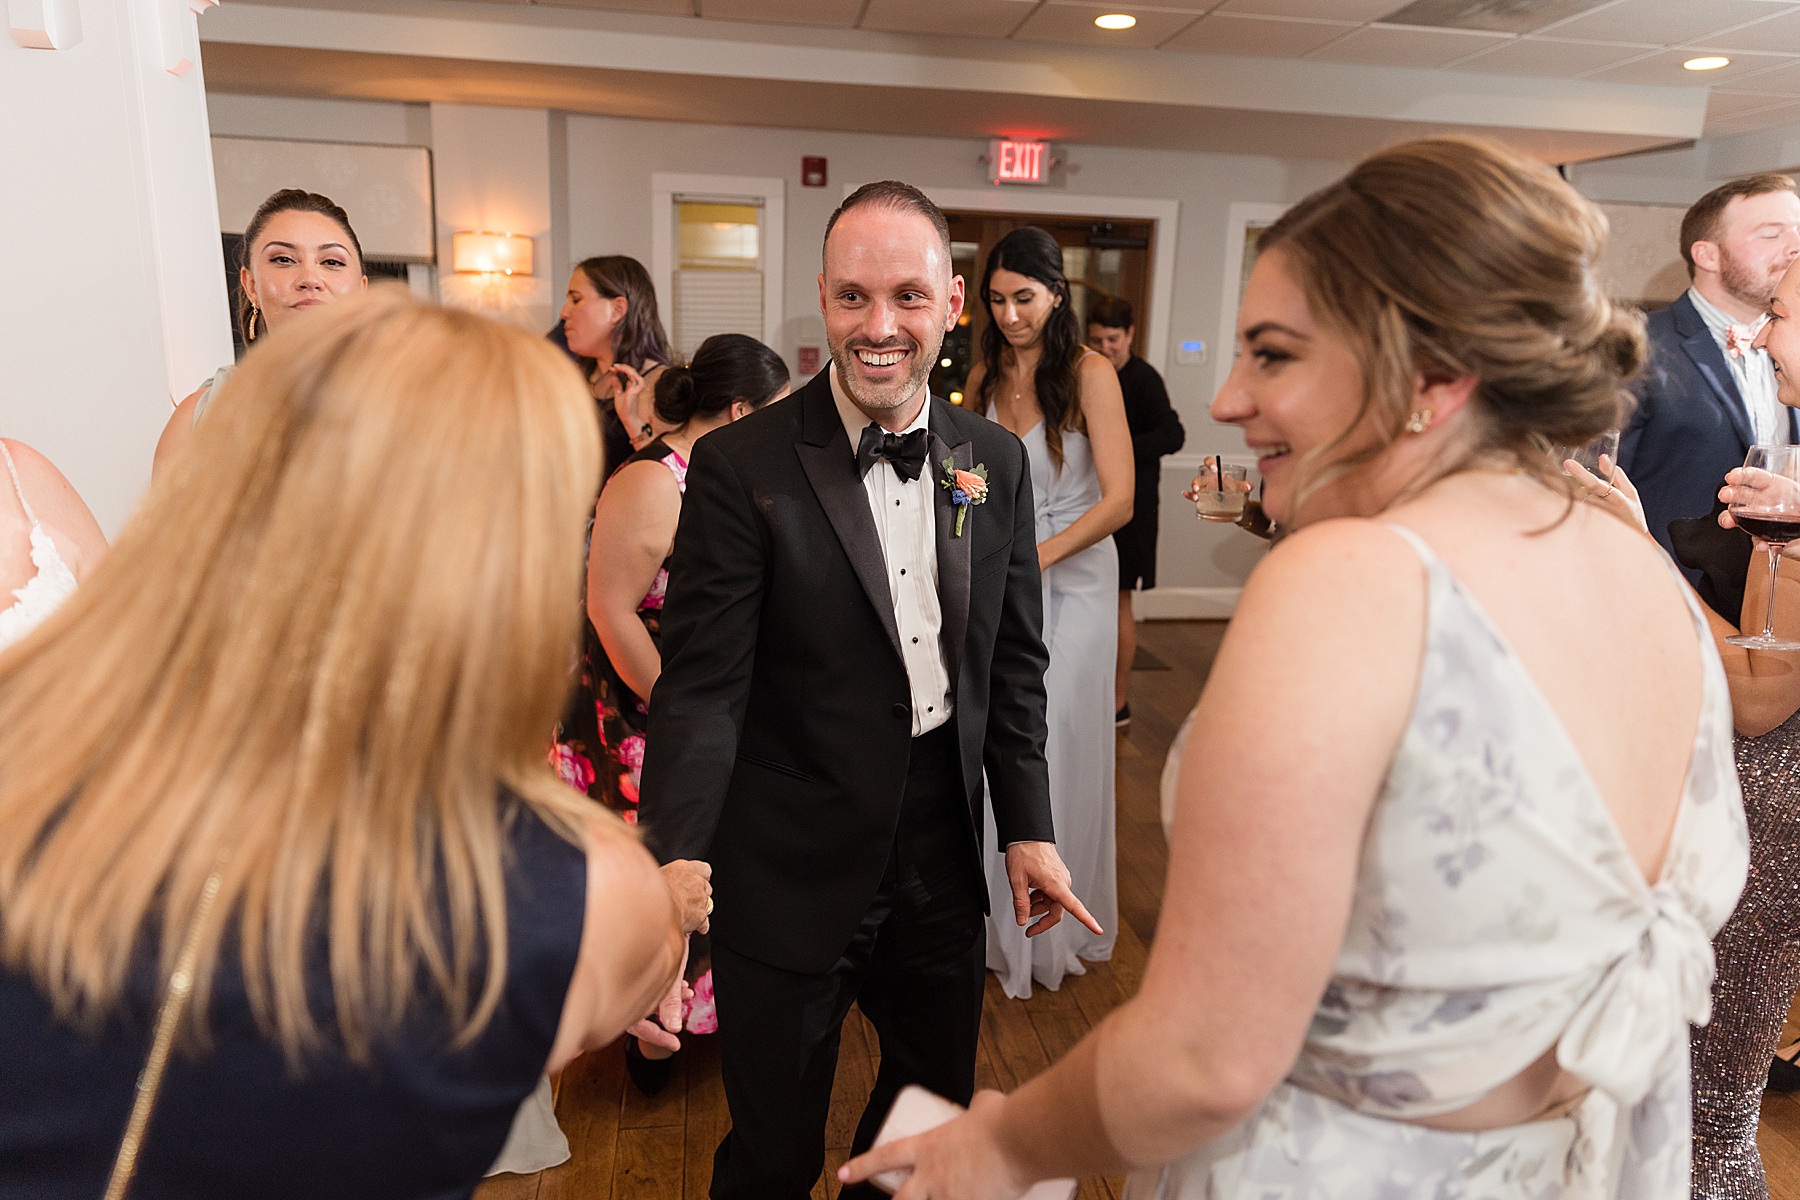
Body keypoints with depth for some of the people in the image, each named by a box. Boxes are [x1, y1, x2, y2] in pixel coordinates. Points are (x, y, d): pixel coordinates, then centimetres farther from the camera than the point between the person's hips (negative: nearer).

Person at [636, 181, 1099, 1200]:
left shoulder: (996, 461, 0)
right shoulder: (741, 467, -14)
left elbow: (1014, 661, 6)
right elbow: (702, 689, -17)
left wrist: (1029, 827, 4)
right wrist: (671, 881, -28)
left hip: (945, 865, 5)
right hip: (791, 878, -4)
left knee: (939, 1103, 26)